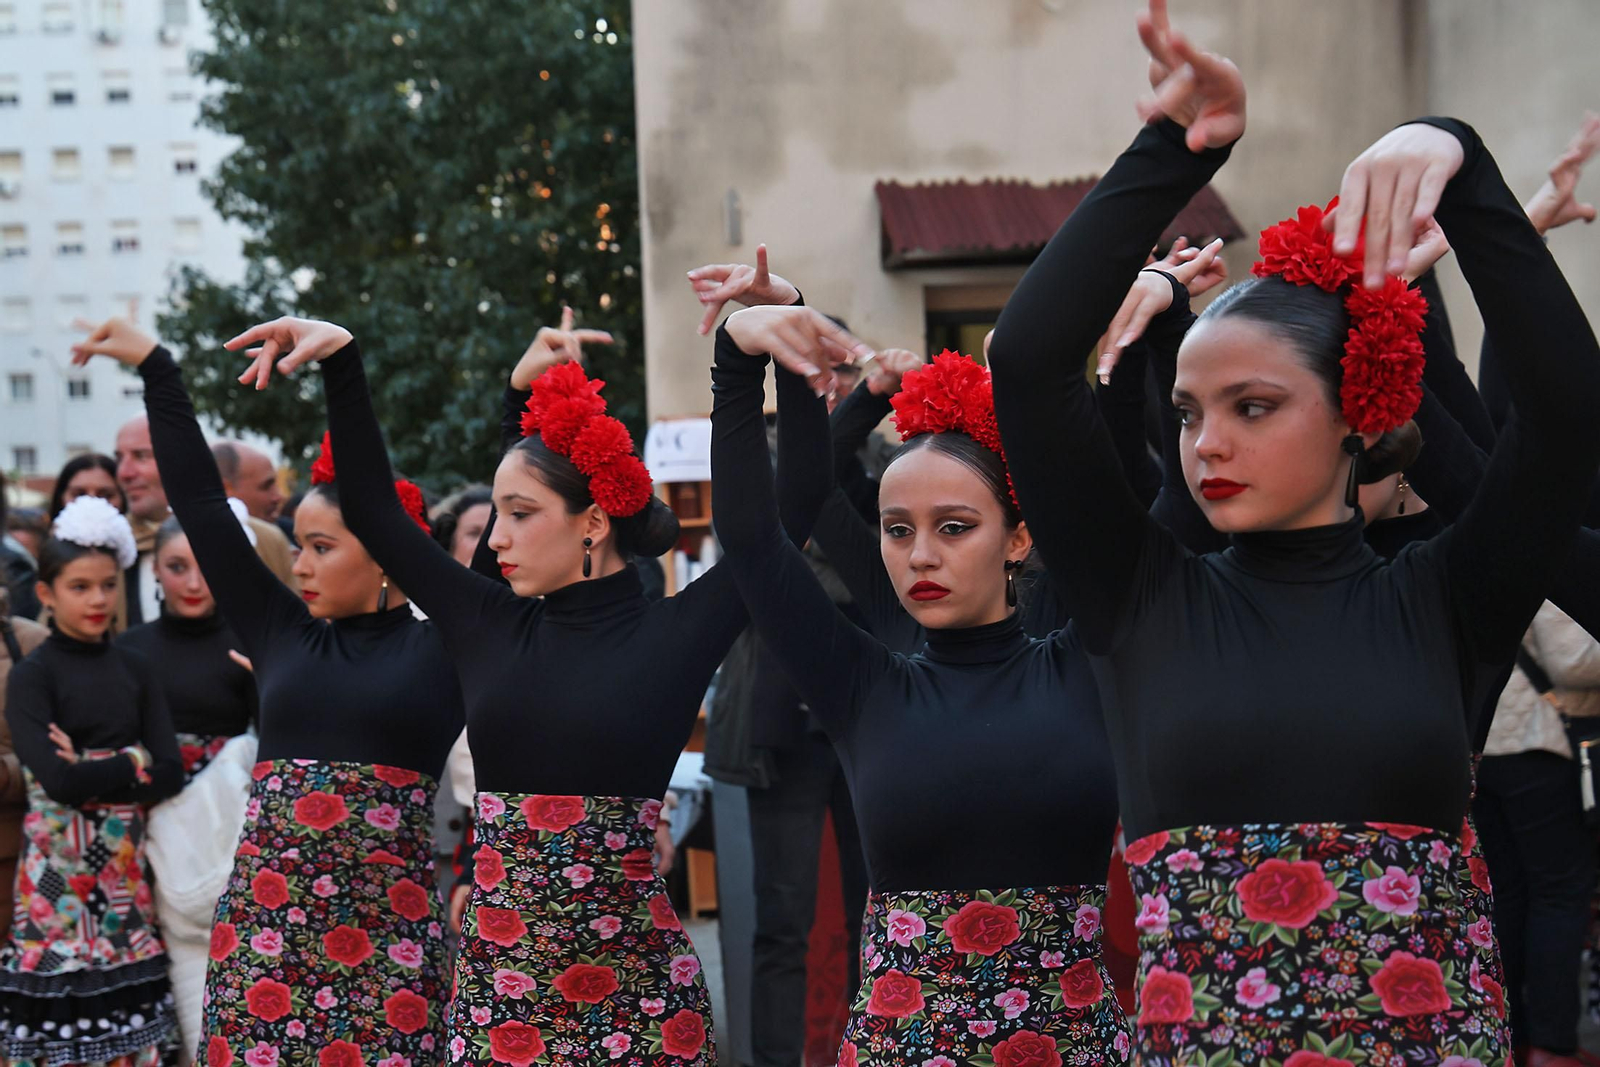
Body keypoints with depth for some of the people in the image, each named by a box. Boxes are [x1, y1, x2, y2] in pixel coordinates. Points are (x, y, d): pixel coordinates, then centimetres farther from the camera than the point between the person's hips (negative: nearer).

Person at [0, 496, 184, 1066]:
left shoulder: (134, 669, 7)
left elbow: (170, 774, -1)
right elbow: (58, 781, -17)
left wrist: (92, 772, -11)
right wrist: (134, 764, -8)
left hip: (128, 864, 4)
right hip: (62, 867, -4)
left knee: (129, 1016, 4)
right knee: (66, 1017, -3)